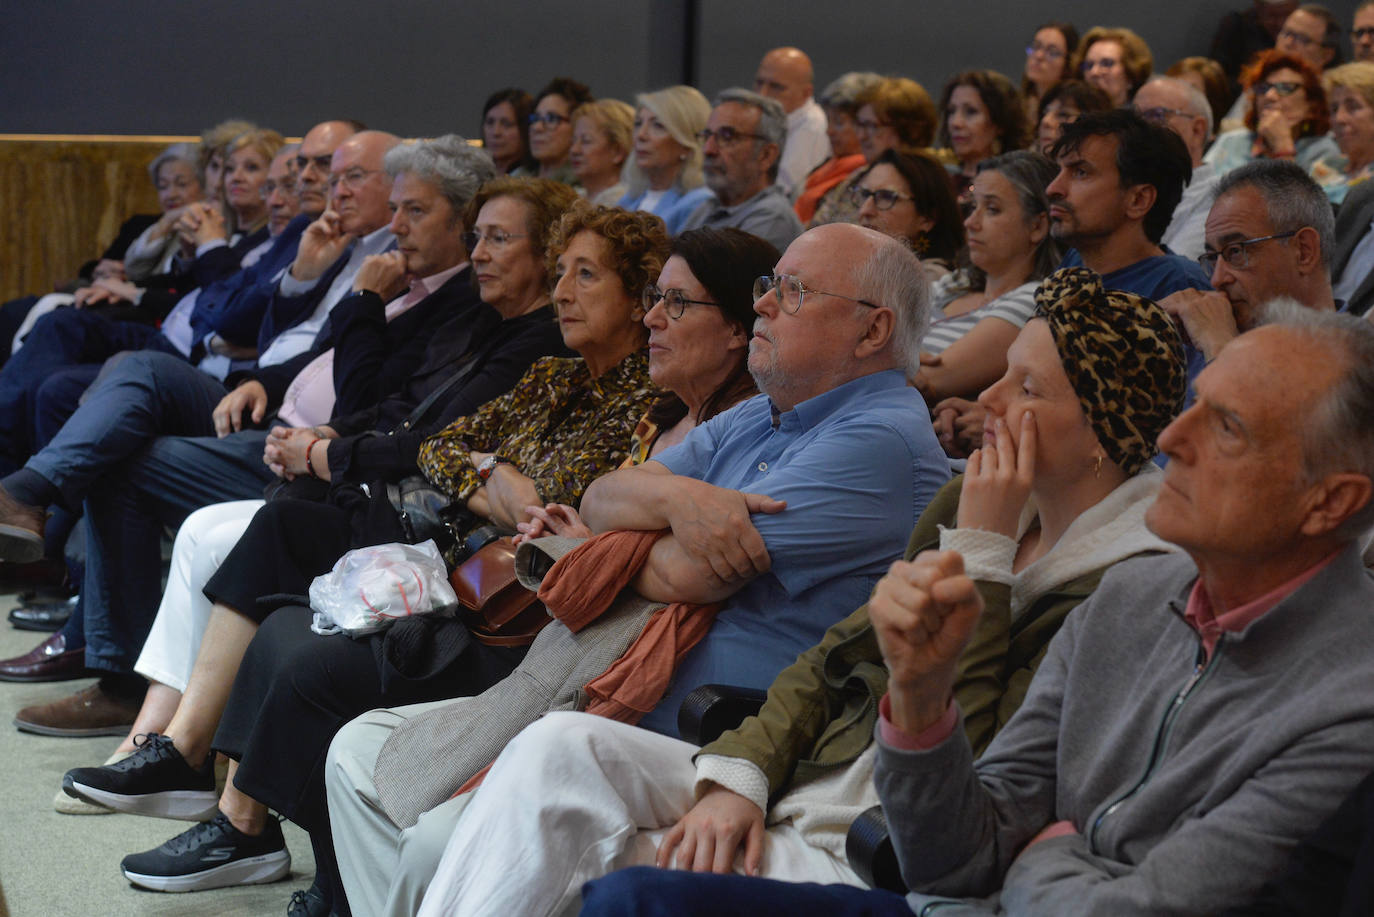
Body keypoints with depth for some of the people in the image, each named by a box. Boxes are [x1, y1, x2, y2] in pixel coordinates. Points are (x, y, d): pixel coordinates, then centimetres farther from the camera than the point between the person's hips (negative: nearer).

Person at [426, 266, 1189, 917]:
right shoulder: (973, 498, 10)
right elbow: (834, 658, 12)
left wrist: (979, 557, -18)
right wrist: (738, 777, -4)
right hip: (795, 791, 8)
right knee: (563, 746, -14)